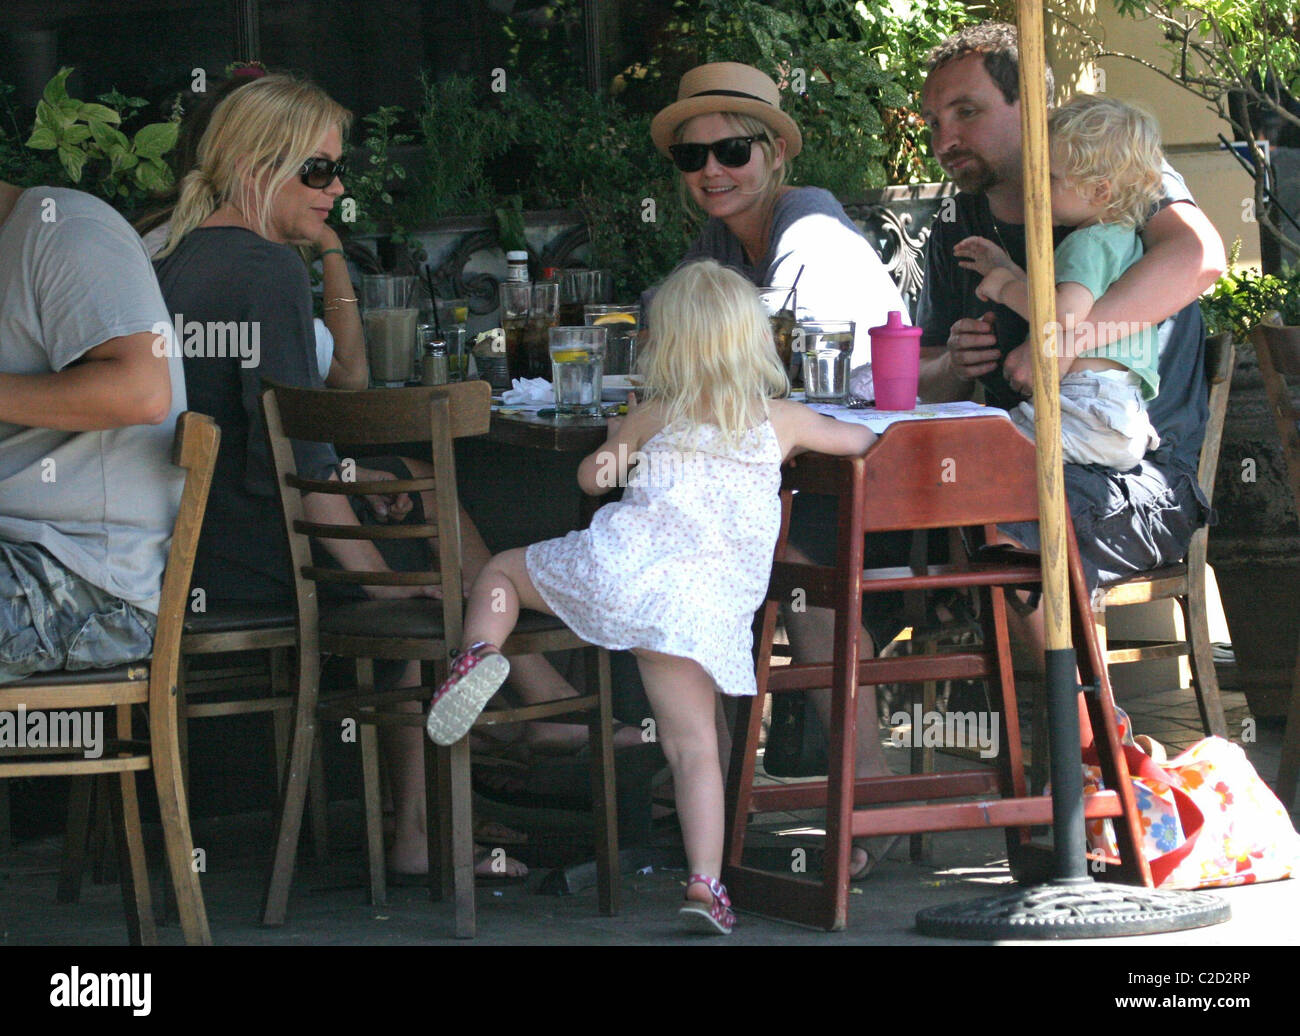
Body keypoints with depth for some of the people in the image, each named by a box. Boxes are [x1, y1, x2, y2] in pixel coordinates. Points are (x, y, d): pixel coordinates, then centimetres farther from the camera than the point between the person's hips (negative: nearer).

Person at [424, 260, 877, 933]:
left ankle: (481, 652, -6)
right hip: (701, 600, 0)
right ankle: (705, 881, -13)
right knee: (694, 745, 0)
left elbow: (591, 477, 29)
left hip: (621, 561, 0)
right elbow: (861, 440, 29)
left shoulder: (649, 419, 16)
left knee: (503, 570, 22)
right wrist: (800, 445, 49)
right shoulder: (781, 421, 15)